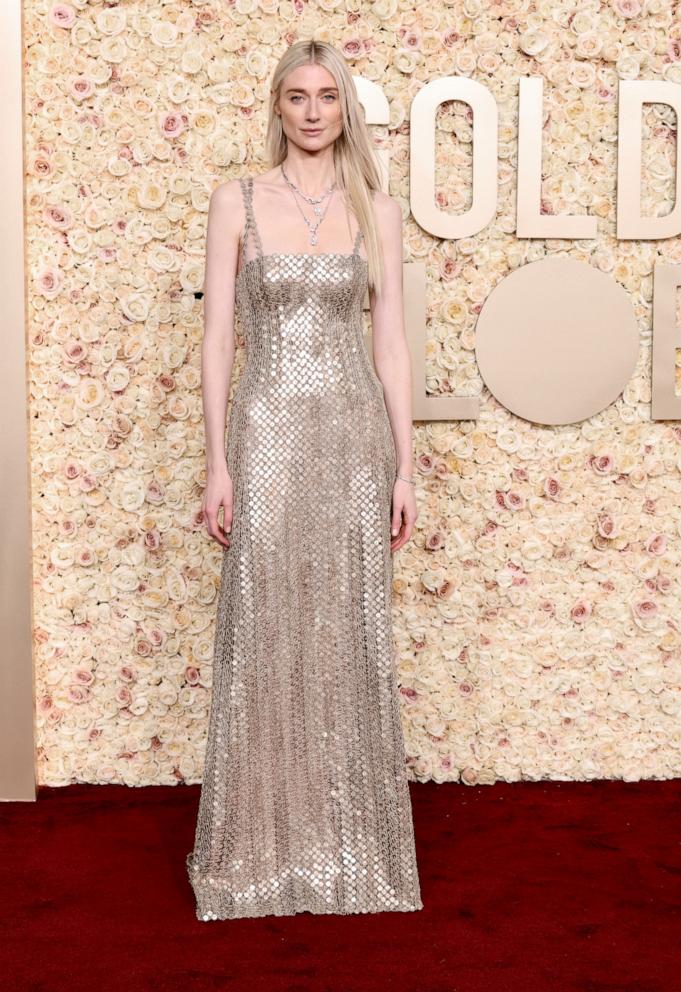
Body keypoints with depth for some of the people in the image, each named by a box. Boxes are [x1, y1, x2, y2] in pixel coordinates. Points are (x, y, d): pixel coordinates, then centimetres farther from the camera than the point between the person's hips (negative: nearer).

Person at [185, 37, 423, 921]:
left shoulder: (377, 210, 7)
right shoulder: (236, 202, 3)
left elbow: (391, 341, 5)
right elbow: (217, 337, -1)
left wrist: (405, 467, 0)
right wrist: (217, 462, -7)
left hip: (356, 435, 2)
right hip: (268, 433, -1)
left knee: (352, 636, 6)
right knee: (265, 636, 2)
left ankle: (352, 844, 21)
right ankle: (263, 847, 18)